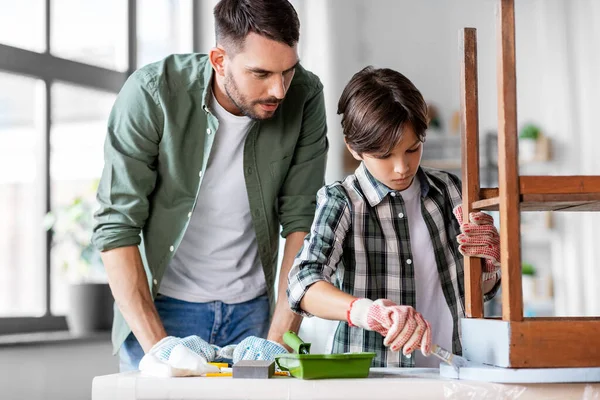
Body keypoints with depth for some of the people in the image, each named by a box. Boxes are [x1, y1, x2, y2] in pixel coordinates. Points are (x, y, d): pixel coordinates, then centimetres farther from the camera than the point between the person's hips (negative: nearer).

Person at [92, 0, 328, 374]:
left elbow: (302, 221, -10)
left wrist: (280, 339, -18)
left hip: (252, 308, 2)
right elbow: (116, 225, -18)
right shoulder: (151, 94, -19)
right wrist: (157, 342, -25)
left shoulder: (304, 96, -12)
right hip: (159, 305, -2)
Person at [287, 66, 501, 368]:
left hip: (450, 371, 4)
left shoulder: (447, 190, 9)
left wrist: (488, 262, -8)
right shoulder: (342, 202, -5)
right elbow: (303, 285, -21)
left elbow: (481, 290, 15)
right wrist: (364, 310, -41)